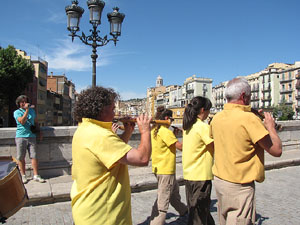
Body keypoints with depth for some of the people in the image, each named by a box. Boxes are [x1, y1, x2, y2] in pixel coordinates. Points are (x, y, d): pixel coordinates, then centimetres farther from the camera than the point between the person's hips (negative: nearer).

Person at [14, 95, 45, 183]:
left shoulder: (32, 110, 15)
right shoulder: (17, 112, 2)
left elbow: (36, 122, 23)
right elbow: (22, 121, -15)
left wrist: (39, 131, 13)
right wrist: (27, 110, -15)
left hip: (32, 136, 3)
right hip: (21, 136, -2)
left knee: (34, 156, -1)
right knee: (21, 157, 2)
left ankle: (36, 176, 4)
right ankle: (23, 176, 15)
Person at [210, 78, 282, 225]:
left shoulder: (216, 118, 1)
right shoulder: (249, 118, -19)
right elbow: (277, 151, -14)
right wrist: (270, 126, 2)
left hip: (219, 179, 7)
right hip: (239, 186, -7)